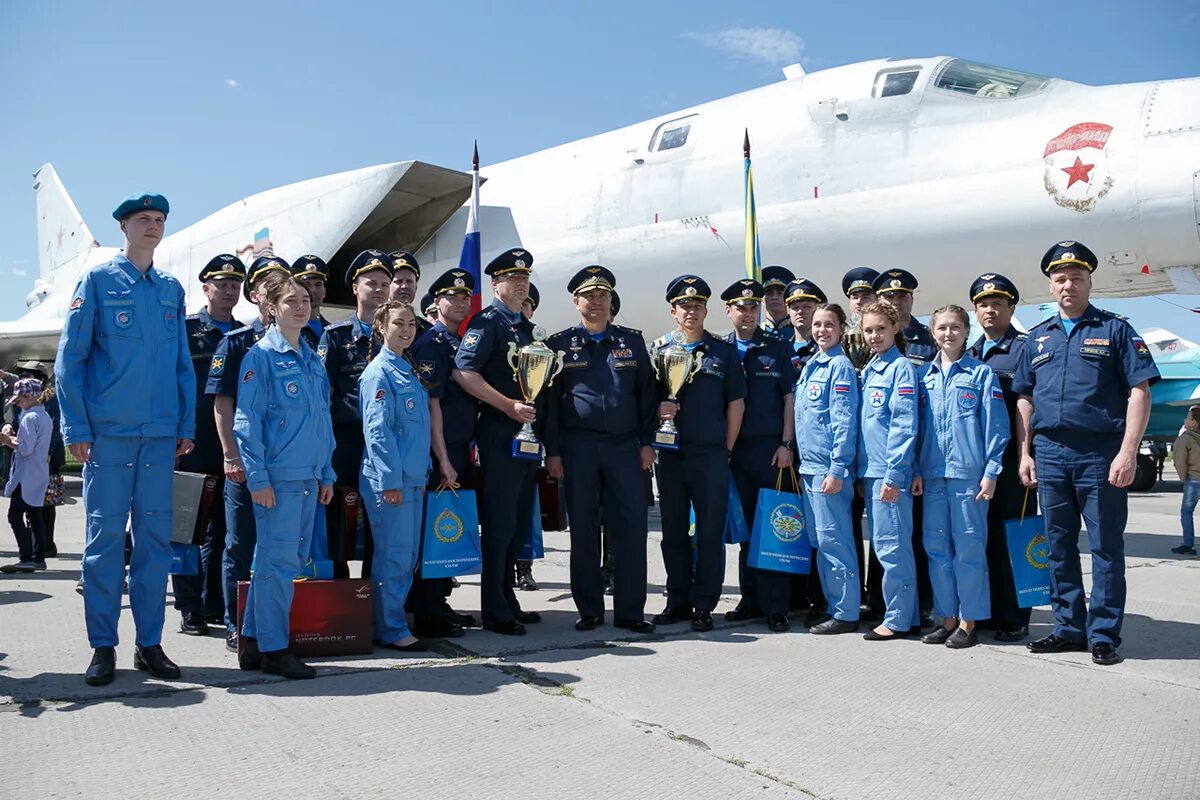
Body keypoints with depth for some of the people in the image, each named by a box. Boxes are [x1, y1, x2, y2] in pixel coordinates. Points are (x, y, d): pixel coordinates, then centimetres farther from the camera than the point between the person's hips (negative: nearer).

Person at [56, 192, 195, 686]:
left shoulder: (172, 290, 14)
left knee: (155, 537, 5)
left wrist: (186, 426, 7)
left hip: (160, 434, 3)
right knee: (106, 535, 0)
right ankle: (103, 646, 9)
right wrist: (76, 428, -7)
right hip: (108, 431, -3)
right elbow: (70, 358, -1)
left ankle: (149, 642, 13)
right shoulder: (97, 281, 3)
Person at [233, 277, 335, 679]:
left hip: (308, 477, 8)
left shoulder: (313, 359, 16)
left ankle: (253, 641, 23)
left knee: (293, 558, 11)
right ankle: (273, 650, 6)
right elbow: (247, 421, -9)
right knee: (279, 560, -4)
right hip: (278, 476, -7)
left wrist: (327, 473, 15)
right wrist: (257, 477, -14)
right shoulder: (261, 355, -5)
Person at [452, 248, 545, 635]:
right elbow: (463, 372, -19)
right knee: (499, 523, -4)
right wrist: (510, 406, -21)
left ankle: (508, 601, 24)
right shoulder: (486, 322, -7)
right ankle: (496, 613, 4)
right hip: (500, 433, -8)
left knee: (518, 523, 13)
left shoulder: (526, 327, 19)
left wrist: (535, 411, 15)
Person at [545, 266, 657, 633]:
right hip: (578, 447, -1)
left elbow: (647, 392, 11)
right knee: (583, 529, 4)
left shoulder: (632, 340, 11)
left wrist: (647, 441, 3)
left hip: (625, 445, 1)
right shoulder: (560, 344, 6)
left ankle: (630, 610, 8)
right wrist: (552, 451, -2)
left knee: (632, 525, -2)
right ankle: (589, 609, 15)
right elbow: (549, 400, 4)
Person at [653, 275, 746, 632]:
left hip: (711, 455, -2)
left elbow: (736, 403, 5)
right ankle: (678, 601, 19)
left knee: (711, 531, 1)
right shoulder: (658, 350, 8)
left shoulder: (724, 351, 5)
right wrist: (657, 409, -11)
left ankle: (704, 605, 10)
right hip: (670, 454, 2)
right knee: (673, 531, 8)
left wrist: (726, 449, 1)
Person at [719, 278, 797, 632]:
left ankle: (775, 606, 3)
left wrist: (786, 443, -6)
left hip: (770, 447, -2)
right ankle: (751, 599, 17)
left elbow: (789, 397, 2)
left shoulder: (777, 348, 5)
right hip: (733, 450, 2)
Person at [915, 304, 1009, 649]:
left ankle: (969, 621, 9)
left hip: (969, 473, -4)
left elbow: (995, 426, -2)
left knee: (969, 547, -1)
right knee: (936, 546, 6)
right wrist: (916, 470, 7)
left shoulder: (981, 372, 2)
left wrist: (991, 472, -8)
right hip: (933, 474, 4)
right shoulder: (926, 376, 12)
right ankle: (947, 618, 17)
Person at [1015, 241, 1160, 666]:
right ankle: (1069, 627, 20)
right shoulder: (1038, 336, 14)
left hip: (1100, 453, -4)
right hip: (1049, 452, 4)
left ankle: (1103, 634, 10)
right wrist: (1025, 453, 7)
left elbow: (1139, 392, -5)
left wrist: (1128, 452, -14)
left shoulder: (1115, 329, 2)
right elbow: (1025, 399, 16)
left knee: (1106, 547, 1)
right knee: (1059, 547, 10)